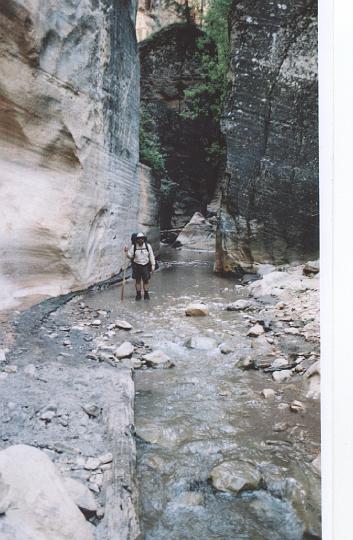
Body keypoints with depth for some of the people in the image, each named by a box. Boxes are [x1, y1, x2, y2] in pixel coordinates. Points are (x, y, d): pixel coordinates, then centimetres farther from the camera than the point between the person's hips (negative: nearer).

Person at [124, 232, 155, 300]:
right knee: (137, 281, 7)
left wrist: (153, 265, 0)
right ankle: (138, 295, 18)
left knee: (146, 281, 4)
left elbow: (151, 256, 2)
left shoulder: (148, 246, -3)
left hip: (145, 266, 0)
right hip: (137, 266, 0)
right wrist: (127, 251, -18)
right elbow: (130, 256, 0)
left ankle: (146, 295, 16)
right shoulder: (134, 246, -3)